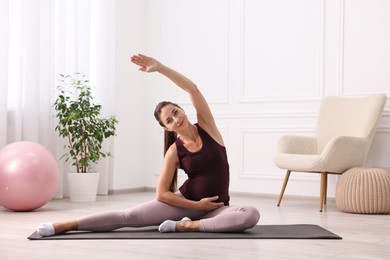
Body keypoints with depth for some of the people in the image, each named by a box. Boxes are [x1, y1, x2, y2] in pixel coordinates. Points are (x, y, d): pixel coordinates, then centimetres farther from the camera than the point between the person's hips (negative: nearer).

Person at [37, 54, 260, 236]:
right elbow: (162, 193, -6)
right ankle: (65, 226, -15)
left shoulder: (207, 126, -3)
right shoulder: (174, 151, -6)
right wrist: (196, 206, -15)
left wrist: (160, 67, -26)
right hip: (186, 201, -1)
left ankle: (187, 225, -25)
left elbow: (192, 89, -18)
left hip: (216, 208, 1)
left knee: (252, 215, -30)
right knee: (129, 216, -15)